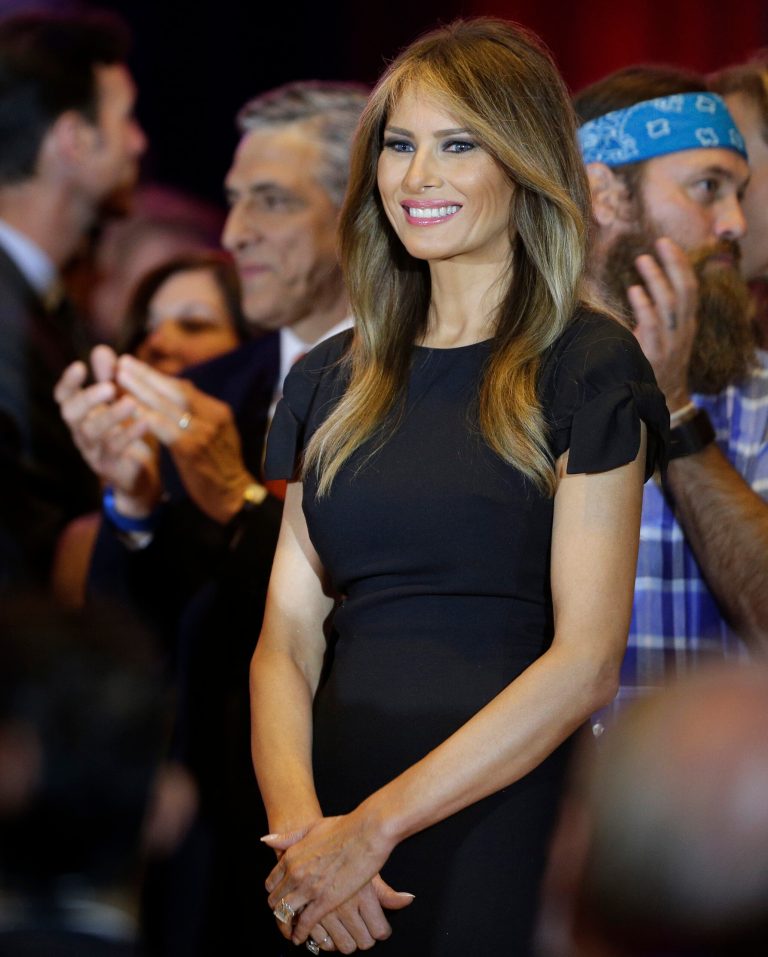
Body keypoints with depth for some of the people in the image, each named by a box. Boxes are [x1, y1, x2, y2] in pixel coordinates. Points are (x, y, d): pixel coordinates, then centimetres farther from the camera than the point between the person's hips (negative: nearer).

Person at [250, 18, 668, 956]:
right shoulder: (330, 382, 12)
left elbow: (586, 662, -10)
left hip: (507, 815, -4)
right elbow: (287, 639, 6)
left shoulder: (589, 369, -3)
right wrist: (297, 825, -12)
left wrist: (374, 827, -15)